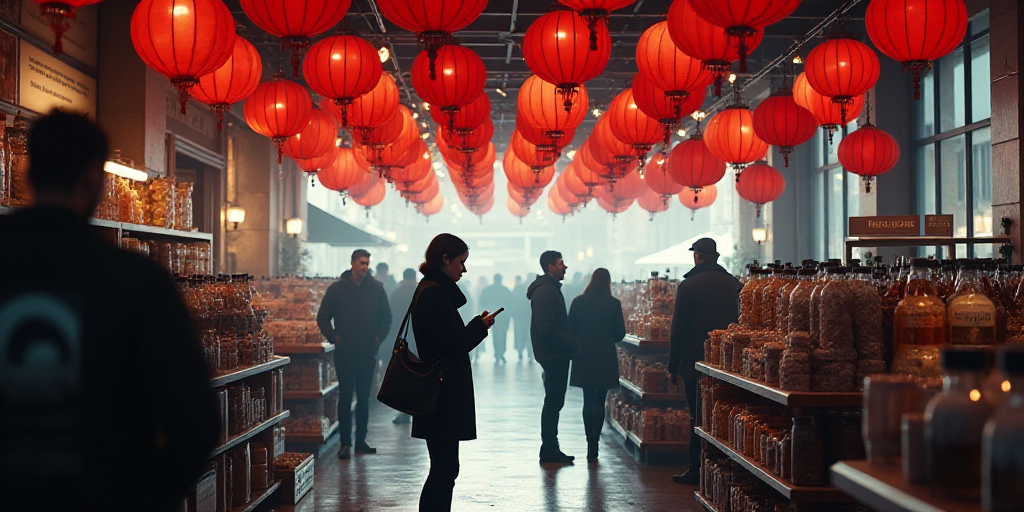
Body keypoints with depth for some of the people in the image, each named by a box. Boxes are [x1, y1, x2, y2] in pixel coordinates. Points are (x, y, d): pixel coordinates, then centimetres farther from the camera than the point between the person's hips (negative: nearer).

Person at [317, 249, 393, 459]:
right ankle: (345, 443, 1)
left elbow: (386, 318, 13)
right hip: (344, 353, -2)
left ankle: (361, 440, 16)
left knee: (364, 398, 8)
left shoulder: (376, 288, 5)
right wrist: (334, 337, -5)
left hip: (368, 353, 2)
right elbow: (322, 318, 5)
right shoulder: (336, 288, 0)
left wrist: (379, 338, 1)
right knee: (345, 398, -1)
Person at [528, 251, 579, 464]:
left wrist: (570, 343, 10)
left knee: (554, 402, 13)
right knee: (553, 402, -5)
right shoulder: (545, 291, -15)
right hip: (553, 356, -10)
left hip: (556, 355, 10)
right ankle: (549, 450, 0)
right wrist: (572, 344, -17)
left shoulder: (550, 289, 18)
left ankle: (550, 449, 18)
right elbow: (547, 329, -23)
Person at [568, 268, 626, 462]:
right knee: (599, 401, 2)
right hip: (605, 359, -2)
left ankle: (590, 444, 15)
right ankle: (594, 445, -4)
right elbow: (620, 333, -4)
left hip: (584, 359, 2)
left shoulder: (578, 302, -4)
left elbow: (570, 330, -2)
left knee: (588, 401, 13)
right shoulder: (613, 304, -9)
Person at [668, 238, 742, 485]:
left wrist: (673, 366, -2)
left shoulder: (688, 286, -8)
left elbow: (678, 329, -8)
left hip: (696, 362, -4)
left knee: (698, 417, 1)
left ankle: (696, 471, 4)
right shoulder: (735, 285, 5)